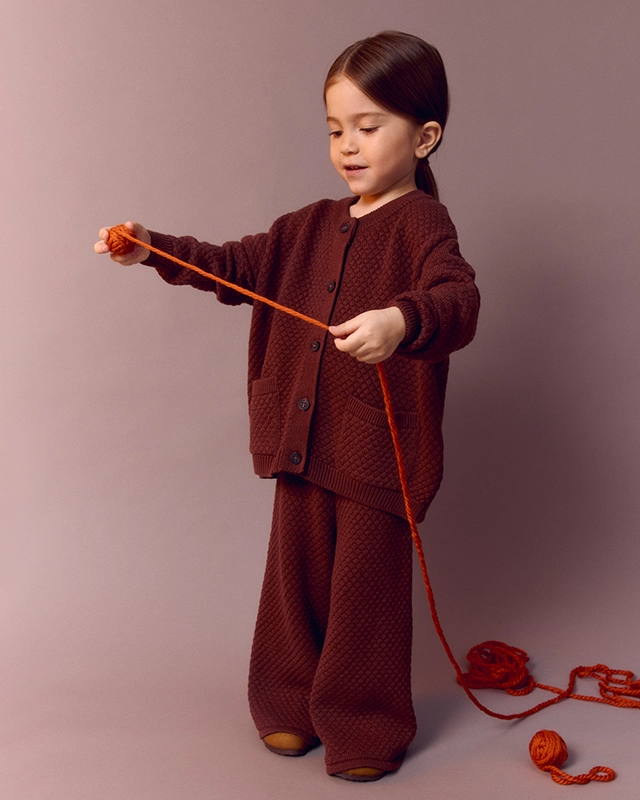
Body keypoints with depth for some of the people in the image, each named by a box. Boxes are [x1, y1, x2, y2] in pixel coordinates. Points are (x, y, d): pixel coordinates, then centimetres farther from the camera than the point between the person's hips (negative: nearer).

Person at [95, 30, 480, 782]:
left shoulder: (421, 223, -10)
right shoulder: (313, 226, 12)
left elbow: (457, 299, -27)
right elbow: (238, 265, 15)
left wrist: (402, 320, -49)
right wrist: (155, 249, 3)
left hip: (380, 451, -6)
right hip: (303, 442, 7)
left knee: (366, 588, 5)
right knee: (296, 578, 16)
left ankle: (365, 728, 25)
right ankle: (291, 706, 35)